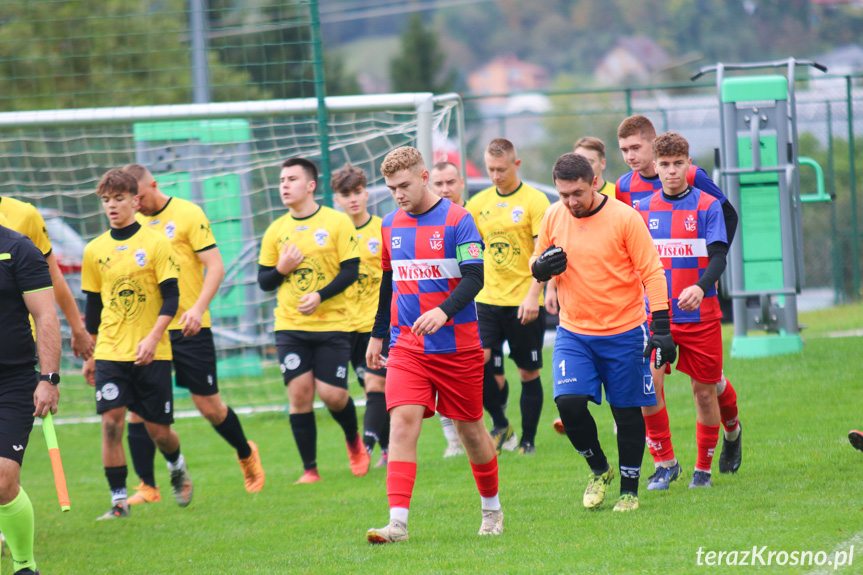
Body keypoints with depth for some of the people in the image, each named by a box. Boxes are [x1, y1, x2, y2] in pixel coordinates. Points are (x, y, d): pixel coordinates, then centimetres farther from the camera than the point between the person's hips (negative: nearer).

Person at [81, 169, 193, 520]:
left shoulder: (155, 243, -3)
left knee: (157, 428, 3)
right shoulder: (95, 251, 7)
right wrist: (88, 355, 16)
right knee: (111, 421, -12)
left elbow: (171, 297, -6)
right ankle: (119, 500, -7)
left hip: (151, 354, -2)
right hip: (109, 353, 2)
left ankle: (178, 468, 35)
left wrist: (152, 339, -18)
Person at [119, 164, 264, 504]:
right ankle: (147, 487, 1)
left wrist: (198, 308, -23)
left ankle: (246, 454, 30)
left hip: (188, 328, -4)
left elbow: (216, 267, -10)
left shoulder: (187, 215, -6)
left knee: (209, 406, 2)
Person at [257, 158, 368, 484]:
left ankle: (354, 441, 25)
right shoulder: (276, 231, 8)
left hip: (332, 324, -3)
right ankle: (309, 469, 2)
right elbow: (263, 281, 13)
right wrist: (281, 269, -9)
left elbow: (351, 271, -6)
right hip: (290, 326, 3)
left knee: (332, 394, -7)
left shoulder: (337, 222, -2)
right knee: (299, 392, -7)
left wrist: (320, 295, -19)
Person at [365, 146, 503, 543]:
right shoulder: (391, 225, 9)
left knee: (470, 428, 8)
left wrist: (443, 311, -31)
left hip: (458, 346, -3)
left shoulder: (457, 219, -8)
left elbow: (473, 278, -16)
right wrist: (377, 334, 22)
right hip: (406, 345, 3)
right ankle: (398, 522, -20)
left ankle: (492, 510, 30)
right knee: (403, 422, -13)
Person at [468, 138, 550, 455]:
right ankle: (500, 425, 4)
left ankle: (528, 440, 14)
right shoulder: (478, 203, 8)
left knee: (529, 372, 3)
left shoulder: (534, 200, -5)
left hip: (524, 302, -3)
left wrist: (533, 295, -18)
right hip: (488, 298, 3)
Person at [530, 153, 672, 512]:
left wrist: (661, 327, -15)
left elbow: (652, 273, -9)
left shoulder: (624, 218, -11)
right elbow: (536, 266, 15)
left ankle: (629, 490, 18)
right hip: (573, 332, 3)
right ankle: (599, 470, 10)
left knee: (628, 413, 3)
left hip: (624, 333, -3)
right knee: (569, 402, -14)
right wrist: (540, 268, -10)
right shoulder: (553, 217, 1)